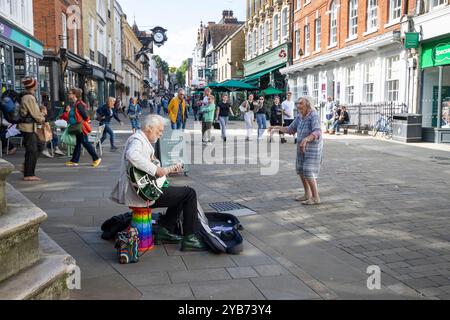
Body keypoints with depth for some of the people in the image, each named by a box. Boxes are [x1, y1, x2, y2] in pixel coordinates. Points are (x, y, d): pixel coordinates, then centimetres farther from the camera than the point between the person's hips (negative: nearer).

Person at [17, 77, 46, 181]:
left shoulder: (26, 96, 14)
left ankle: (27, 167, 21)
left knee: (39, 146, 17)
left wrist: (40, 117, 3)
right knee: (32, 150, -5)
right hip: (29, 127, -10)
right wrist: (43, 119, 1)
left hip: (29, 127, 10)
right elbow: (35, 114, -16)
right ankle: (28, 175, 1)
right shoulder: (30, 98, -18)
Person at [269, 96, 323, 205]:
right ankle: (307, 194, 27)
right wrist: (277, 128, 4)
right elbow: (291, 129, 12)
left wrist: (306, 139, -47)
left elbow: (317, 133, -32)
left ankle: (316, 198, -4)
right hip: (302, 147, 9)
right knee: (301, 171, 14)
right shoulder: (300, 117, 4)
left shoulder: (314, 116, -20)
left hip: (313, 148, -9)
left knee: (308, 172, -11)